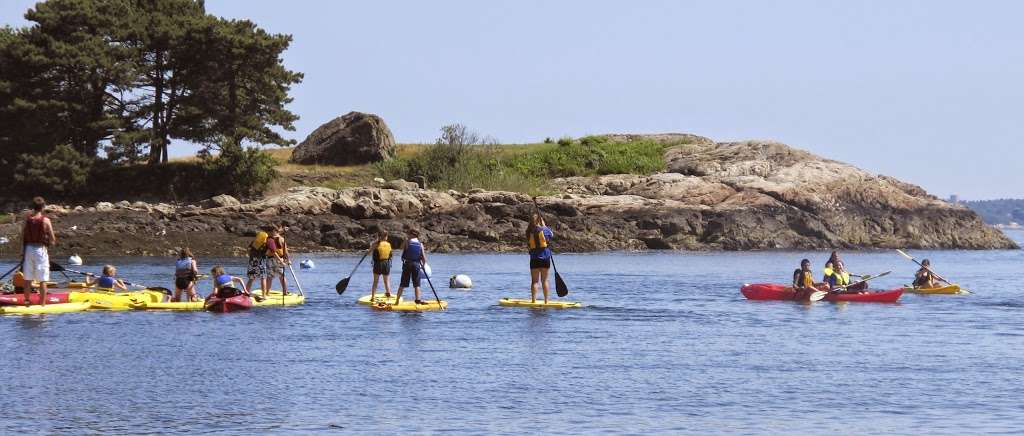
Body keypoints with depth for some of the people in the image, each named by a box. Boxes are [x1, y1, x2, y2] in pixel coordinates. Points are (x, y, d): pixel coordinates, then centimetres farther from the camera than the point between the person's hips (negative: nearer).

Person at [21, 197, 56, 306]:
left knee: (28, 279, 12)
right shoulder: (45, 220, -9)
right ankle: (42, 304, 0)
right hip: (41, 249, -4)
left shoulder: (27, 219, 1)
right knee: (43, 280, 1)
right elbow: (53, 240, -7)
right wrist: (48, 243, 15)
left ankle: (26, 301, 17)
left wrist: (23, 252, 14)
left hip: (28, 249, 4)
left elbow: (22, 237, 4)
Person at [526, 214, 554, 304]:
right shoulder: (544, 230, -8)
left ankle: (533, 300, 0)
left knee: (534, 281, 4)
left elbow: (528, 245, 5)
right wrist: (544, 225, 13)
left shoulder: (529, 232, -3)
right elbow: (552, 235, 11)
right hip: (545, 257, -1)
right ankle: (546, 301, 8)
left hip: (534, 258, 1)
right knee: (544, 280, 6)